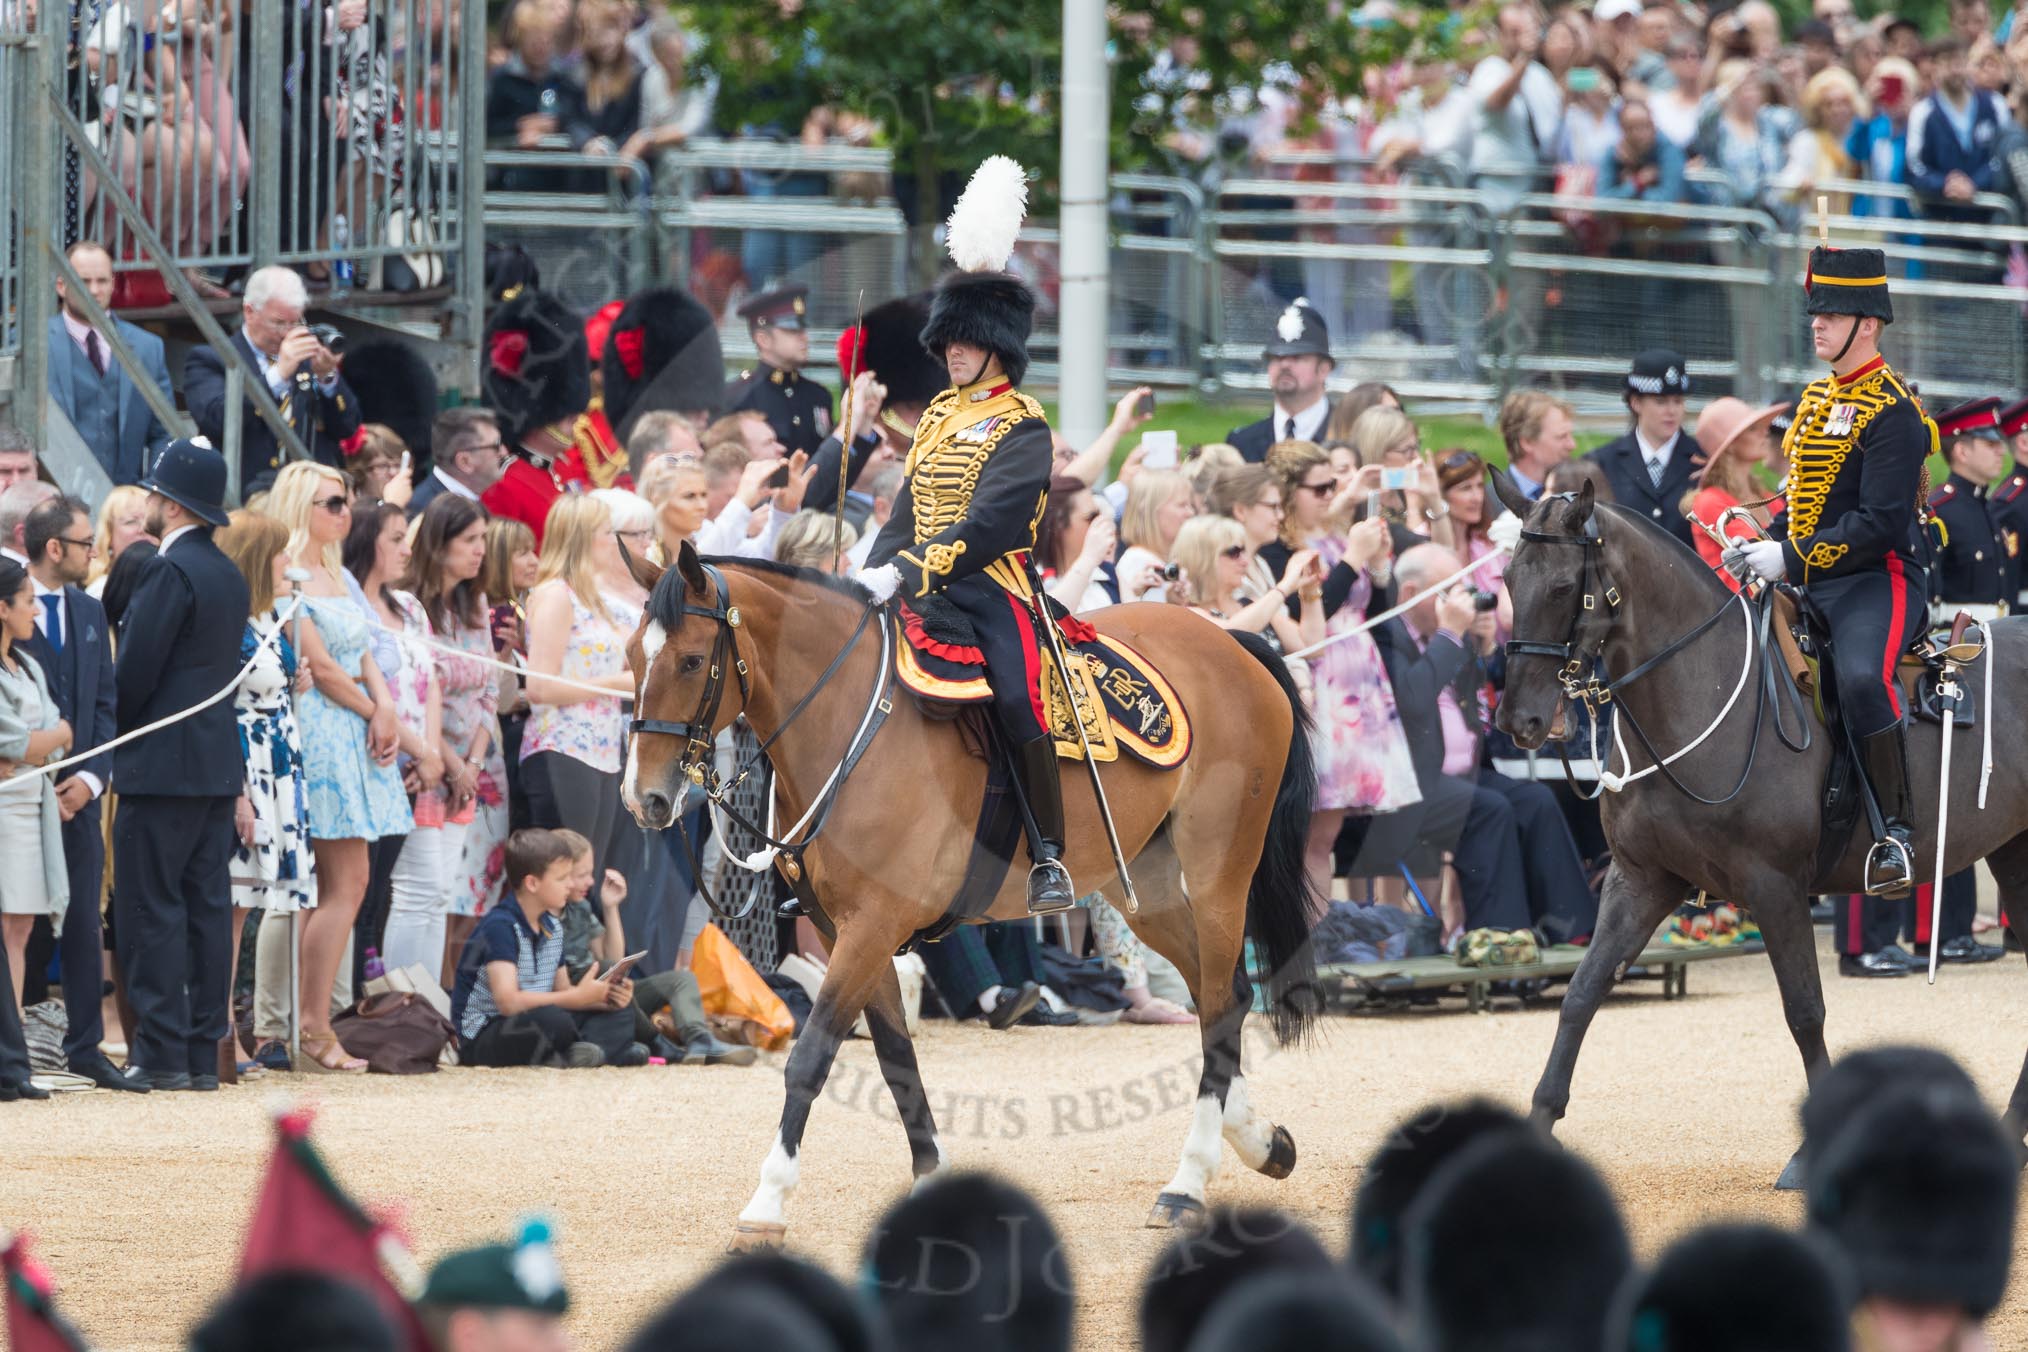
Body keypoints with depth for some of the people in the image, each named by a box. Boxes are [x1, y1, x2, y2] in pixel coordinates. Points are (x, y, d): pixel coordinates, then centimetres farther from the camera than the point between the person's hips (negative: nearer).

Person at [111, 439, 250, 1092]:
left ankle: (160, 1055, -8)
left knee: (152, 912, -6)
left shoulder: (171, 571, -14)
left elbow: (135, 671, -16)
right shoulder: (227, 573, 14)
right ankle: (203, 1053, 9)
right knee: (207, 909, 8)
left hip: (163, 765, -9)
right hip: (217, 763, 9)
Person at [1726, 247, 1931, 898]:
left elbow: (1881, 522, -20)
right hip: (1808, 581, 9)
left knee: (1859, 678, -36)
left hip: (1878, 580, -9)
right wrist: (1766, 545, 8)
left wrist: (1793, 559, -23)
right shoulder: (1817, 398, 15)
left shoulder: (1892, 412, -12)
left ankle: (1898, 831, -27)